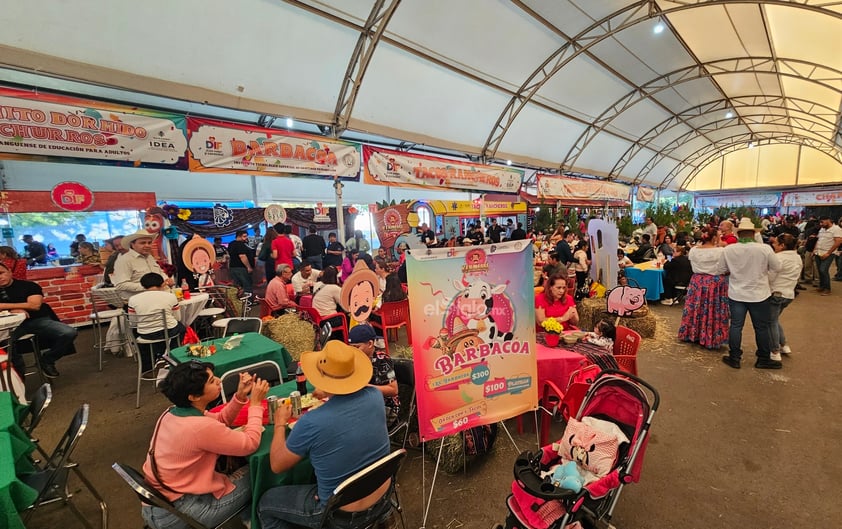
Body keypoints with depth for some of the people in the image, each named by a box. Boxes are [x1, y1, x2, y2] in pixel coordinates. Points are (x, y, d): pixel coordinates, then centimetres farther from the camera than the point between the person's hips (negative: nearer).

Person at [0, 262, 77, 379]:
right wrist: (14, 310, -13)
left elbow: (35, 305, -4)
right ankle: (18, 368, -8)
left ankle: (46, 360, 0)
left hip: (39, 321, -1)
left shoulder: (28, 285, 8)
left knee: (69, 333, -27)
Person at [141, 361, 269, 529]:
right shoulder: (201, 427, -30)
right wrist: (255, 403, -12)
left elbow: (220, 421, 9)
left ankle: (246, 514, 37)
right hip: (178, 513, -8)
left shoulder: (172, 413, -2)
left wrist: (241, 395, -6)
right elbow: (250, 444, -21)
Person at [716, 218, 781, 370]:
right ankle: (763, 359, 24)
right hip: (759, 295, -1)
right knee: (762, 328, 12)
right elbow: (777, 267, -2)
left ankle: (734, 358, 16)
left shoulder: (728, 249, -9)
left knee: (736, 326, 9)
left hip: (736, 294, 1)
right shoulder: (765, 248, -13)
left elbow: (721, 270, 1)